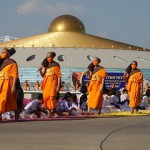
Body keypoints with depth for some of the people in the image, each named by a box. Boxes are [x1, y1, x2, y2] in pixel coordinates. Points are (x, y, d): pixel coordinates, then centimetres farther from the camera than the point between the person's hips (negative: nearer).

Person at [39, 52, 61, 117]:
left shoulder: (56, 65, -1)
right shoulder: (46, 65, 15)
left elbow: (59, 76, -4)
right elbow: (43, 75, 16)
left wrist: (58, 86, -11)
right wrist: (40, 70, -4)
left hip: (53, 82, -6)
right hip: (46, 83, 6)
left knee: (52, 97, -17)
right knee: (46, 97, 0)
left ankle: (54, 111, -9)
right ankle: (49, 112, 6)